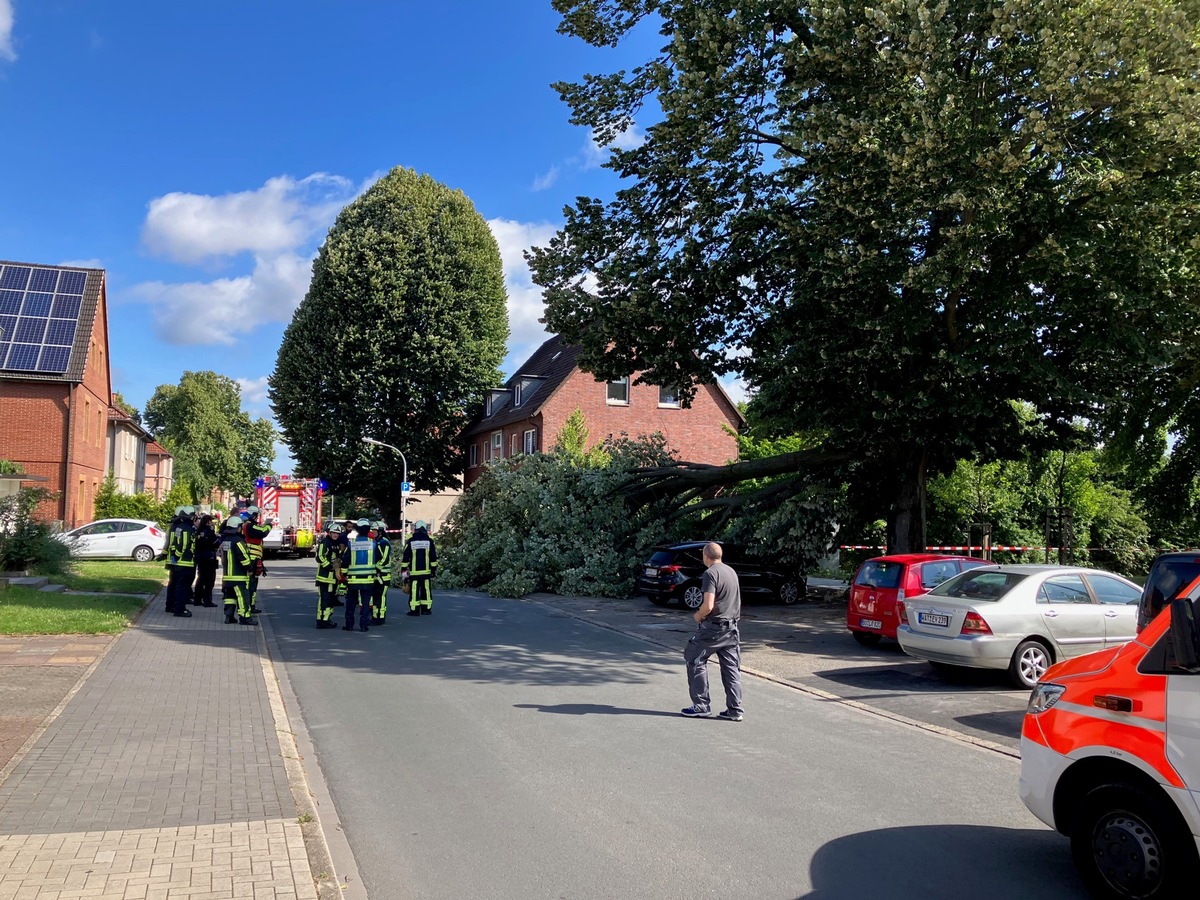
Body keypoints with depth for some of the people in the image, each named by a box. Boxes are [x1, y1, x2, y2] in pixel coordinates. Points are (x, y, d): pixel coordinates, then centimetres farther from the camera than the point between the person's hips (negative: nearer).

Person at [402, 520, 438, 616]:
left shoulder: (411, 541, -2)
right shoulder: (429, 541, 2)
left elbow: (405, 557, 1)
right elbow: (434, 558, 4)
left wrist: (404, 569, 8)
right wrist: (434, 569, 11)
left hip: (414, 572, -2)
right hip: (426, 572, 2)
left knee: (414, 591, 0)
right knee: (426, 590, 8)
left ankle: (414, 610, -1)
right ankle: (426, 609, 10)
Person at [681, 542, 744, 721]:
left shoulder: (710, 573, -14)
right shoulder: (731, 572, 12)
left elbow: (708, 606, -22)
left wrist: (698, 616, -2)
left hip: (713, 627, -8)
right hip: (732, 627, 8)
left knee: (695, 660, 6)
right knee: (731, 667, 9)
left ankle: (701, 705, 7)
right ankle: (735, 710, 10)